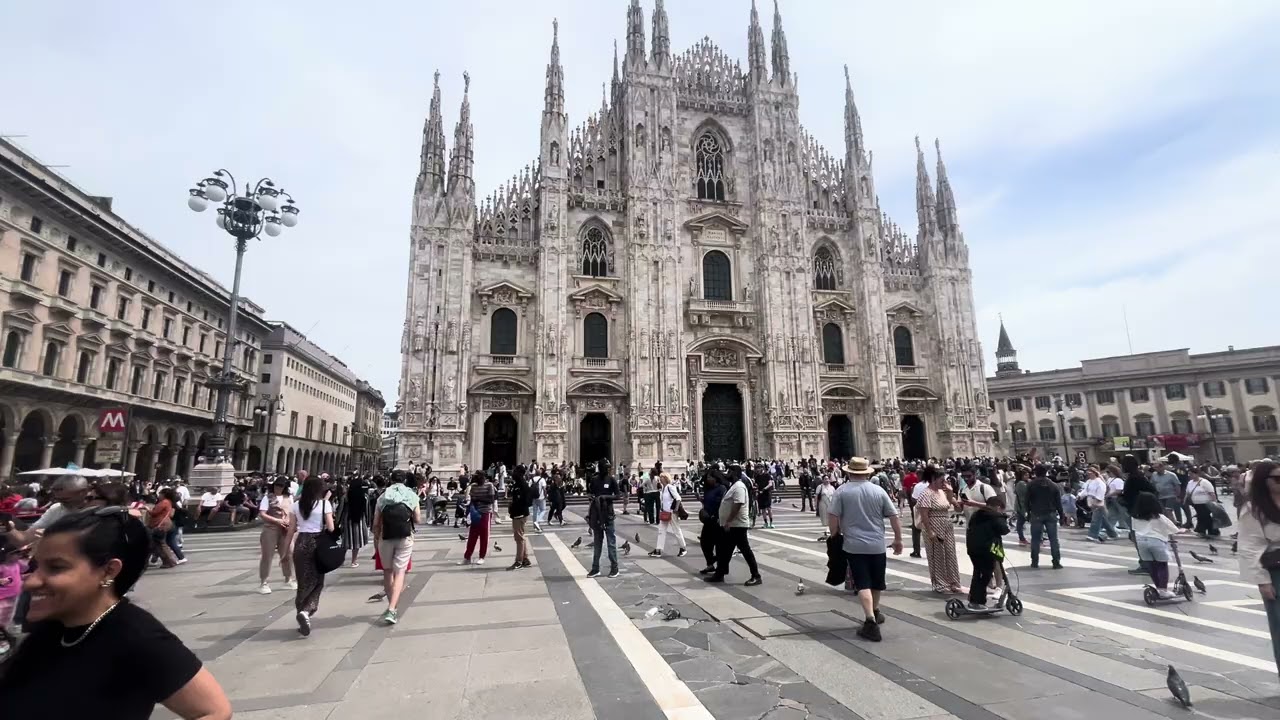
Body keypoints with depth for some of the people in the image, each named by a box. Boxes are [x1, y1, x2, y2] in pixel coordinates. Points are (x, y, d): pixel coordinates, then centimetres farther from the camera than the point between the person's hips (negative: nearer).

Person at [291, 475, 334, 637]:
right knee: (317, 581, 8)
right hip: (317, 543, -3)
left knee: (304, 581, 15)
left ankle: (301, 611, 16)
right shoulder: (324, 504, -7)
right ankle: (306, 611, -12)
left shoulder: (297, 505, 5)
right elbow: (331, 528, -8)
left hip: (300, 543, 4)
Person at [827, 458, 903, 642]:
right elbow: (894, 517, 2)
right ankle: (875, 613, 40)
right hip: (877, 545, 3)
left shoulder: (842, 491, -5)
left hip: (853, 545, -3)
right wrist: (898, 539, 13)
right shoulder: (878, 490, 2)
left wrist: (835, 537, 7)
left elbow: (833, 518, -9)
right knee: (876, 582, 21)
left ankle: (870, 621, -13)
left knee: (863, 584, -1)